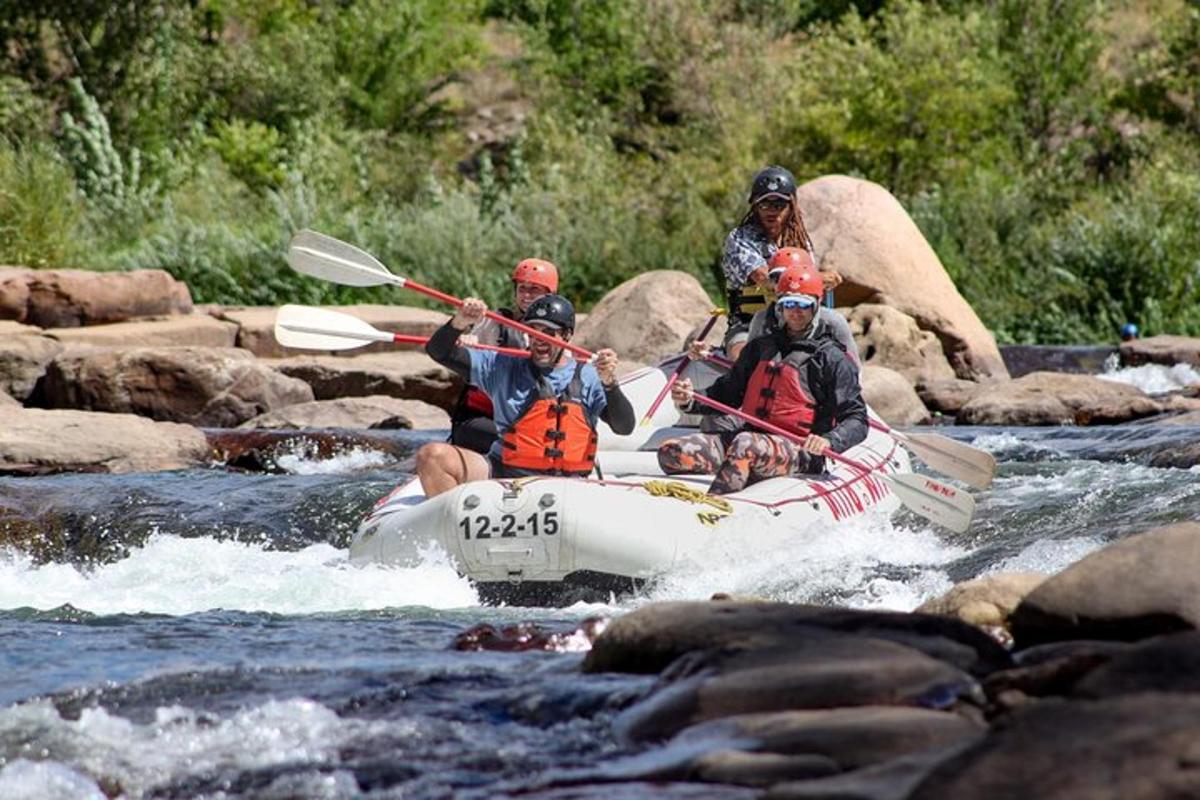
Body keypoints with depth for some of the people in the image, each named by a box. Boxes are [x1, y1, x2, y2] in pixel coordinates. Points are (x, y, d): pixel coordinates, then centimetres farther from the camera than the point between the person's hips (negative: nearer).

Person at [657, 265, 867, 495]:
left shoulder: (832, 359, 4)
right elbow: (727, 393, 28)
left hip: (798, 450, -6)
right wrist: (690, 401, 7)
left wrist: (828, 442, -23)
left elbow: (857, 420, -2)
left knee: (746, 445, -41)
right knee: (670, 452, -14)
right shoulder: (759, 348, 22)